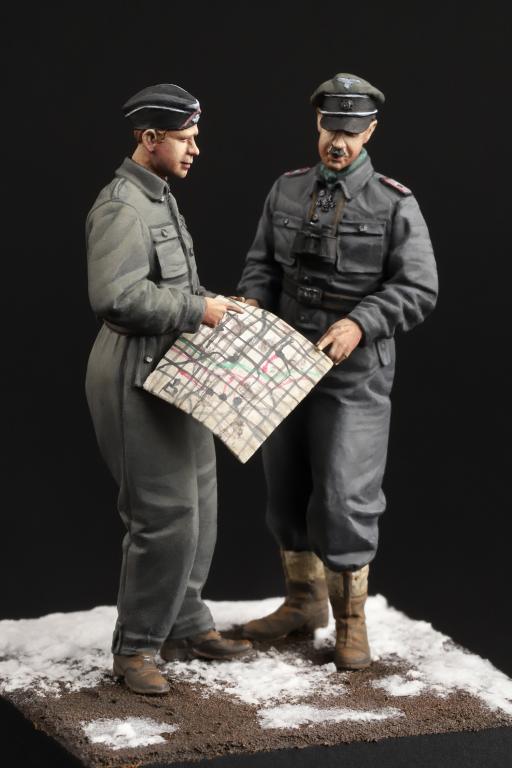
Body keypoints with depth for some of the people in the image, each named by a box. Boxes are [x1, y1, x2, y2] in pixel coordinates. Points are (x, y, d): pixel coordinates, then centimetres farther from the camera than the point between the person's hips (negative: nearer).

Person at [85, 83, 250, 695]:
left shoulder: (162, 198, 15)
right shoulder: (121, 206, -17)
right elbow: (116, 296, -29)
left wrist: (212, 304, 8)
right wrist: (197, 310, -22)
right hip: (138, 377, -10)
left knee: (197, 505, 16)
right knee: (166, 516, -7)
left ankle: (186, 627, 30)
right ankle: (136, 646, 7)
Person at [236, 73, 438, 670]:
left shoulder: (395, 205, -7)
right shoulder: (286, 190, 7)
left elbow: (418, 288, -10)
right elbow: (263, 262, 8)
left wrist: (360, 323, -24)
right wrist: (251, 302, -13)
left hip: (354, 376, -5)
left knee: (344, 498, -7)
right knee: (286, 489, 13)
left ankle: (351, 621, 9)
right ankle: (304, 602, 30)